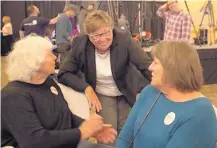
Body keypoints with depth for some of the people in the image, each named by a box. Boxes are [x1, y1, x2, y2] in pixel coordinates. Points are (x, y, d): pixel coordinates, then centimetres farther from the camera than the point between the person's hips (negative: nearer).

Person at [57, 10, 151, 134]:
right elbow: (63, 74, -11)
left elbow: (146, 65, -24)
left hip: (127, 95, 0)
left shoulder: (124, 39, -20)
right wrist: (87, 88, -25)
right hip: (101, 95, 0)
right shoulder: (80, 44, -17)